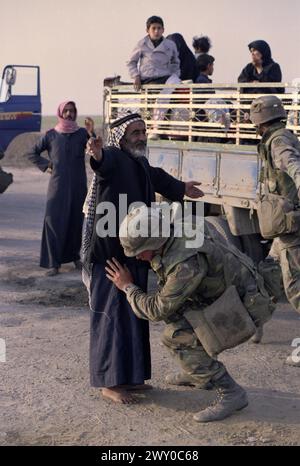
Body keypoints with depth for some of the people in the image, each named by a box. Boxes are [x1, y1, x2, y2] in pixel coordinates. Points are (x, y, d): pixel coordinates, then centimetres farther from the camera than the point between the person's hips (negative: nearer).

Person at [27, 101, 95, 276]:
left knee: (76, 220, 6)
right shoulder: (51, 135, 4)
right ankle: (53, 262, -6)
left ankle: (75, 255, 23)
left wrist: (92, 134, -31)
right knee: (54, 220, -8)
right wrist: (46, 165, 1)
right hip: (58, 184, -1)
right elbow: (32, 153, 13)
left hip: (78, 185, 1)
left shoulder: (82, 133, 3)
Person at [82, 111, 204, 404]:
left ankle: (128, 375, 24)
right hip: (110, 251, -9)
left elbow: (156, 176, 36)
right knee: (112, 312, -5)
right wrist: (97, 153, -64)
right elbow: (104, 161, -39)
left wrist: (181, 188, 54)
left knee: (133, 312, 14)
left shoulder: (140, 164, 13)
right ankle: (109, 382, 2)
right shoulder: (114, 158, -13)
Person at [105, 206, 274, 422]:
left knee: (177, 337, -18)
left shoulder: (187, 262, -31)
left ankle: (230, 393, -13)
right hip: (224, 298, 10)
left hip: (244, 305, -10)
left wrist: (127, 287, -7)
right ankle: (196, 372, 24)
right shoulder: (174, 233, -4)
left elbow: (158, 309, -19)